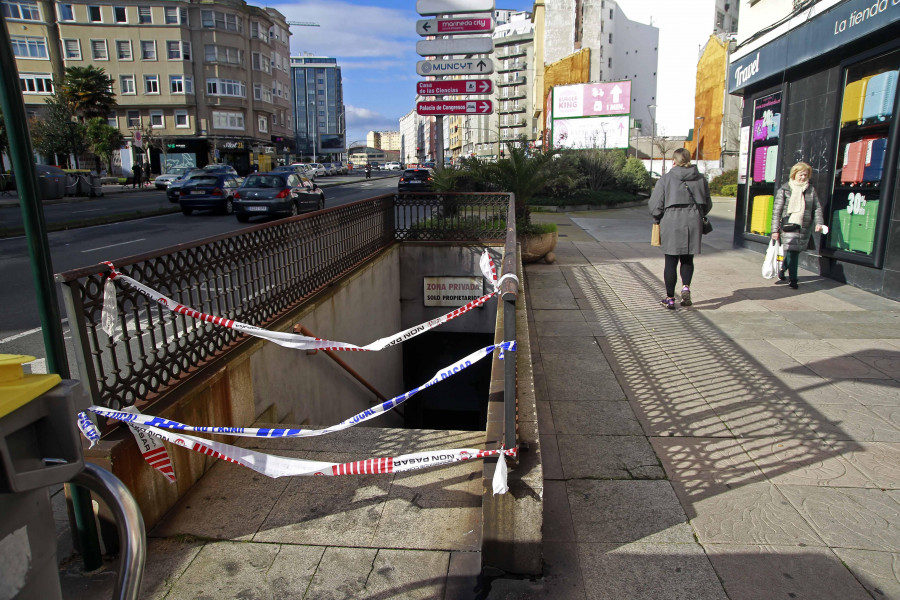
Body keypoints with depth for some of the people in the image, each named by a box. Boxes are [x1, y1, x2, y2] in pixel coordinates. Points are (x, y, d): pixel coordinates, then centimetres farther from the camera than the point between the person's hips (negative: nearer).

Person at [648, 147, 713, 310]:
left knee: (671, 261, 4)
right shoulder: (700, 179, 8)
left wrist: (658, 219, 11)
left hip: (672, 224, -3)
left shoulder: (666, 179, -4)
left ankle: (670, 298, 8)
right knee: (687, 259, 16)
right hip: (694, 223, 3)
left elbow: (655, 204, -6)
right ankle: (686, 287, -6)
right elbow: (707, 204, 14)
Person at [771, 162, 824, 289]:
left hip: (804, 228, 4)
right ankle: (792, 280, 2)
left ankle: (781, 273, 30)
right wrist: (775, 230, -7)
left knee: (794, 252, 8)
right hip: (788, 227, -3)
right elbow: (777, 211, -3)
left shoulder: (811, 190, 9)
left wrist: (818, 222, -3)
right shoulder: (784, 189, -1)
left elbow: (817, 208, 13)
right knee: (791, 252, -8)